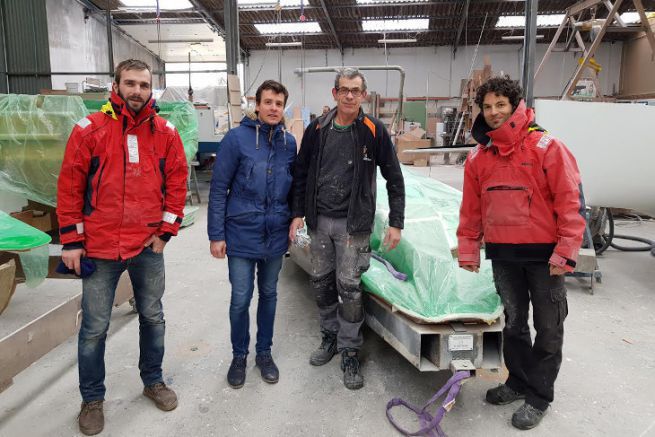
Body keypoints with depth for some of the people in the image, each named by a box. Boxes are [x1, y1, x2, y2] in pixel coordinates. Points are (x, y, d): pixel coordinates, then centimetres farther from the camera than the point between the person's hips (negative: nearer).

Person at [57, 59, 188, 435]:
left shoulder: (166, 132, 1)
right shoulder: (89, 130, -5)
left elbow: (177, 182, 3)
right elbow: (70, 186, -4)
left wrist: (165, 231, -1)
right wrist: (72, 241, -5)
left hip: (149, 247, 2)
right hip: (100, 248, -2)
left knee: (153, 317, 16)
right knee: (95, 328, 8)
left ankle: (153, 381, 37)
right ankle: (92, 399, 29)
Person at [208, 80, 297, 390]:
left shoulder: (289, 142, 2)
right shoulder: (236, 138, -10)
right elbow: (218, 189, -8)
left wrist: (292, 222, 10)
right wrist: (216, 235, -9)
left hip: (276, 236, 4)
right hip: (242, 234, -3)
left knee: (269, 295, 16)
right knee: (241, 299, 6)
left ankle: (264, 352, 34)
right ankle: (239, 356, 28)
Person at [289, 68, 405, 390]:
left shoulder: (373, 131, -5)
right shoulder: (317, 130, 3)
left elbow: (394, 179, -2)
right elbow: (301, 174, 10)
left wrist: (396, 223, -6)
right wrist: (298, 213, 4)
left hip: (354, 222, -3)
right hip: (319, 220, 4)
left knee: (348, 285, -3)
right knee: (321, 281, 12)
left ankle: (350, 351, 14)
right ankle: (331, 336, 33)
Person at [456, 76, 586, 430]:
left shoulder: (546, 147, -11)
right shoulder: (478, 157, 3)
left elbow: (571, 200, -12)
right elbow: (471, 208, 9)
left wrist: (565, 251, -15)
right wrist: (468, 250, 9)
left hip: (543, 253, -4)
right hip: (502, 254, 4)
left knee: (548, 328, 8)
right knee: (513, 323, 17)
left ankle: (539, 397, 25)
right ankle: (518, 382, 36)